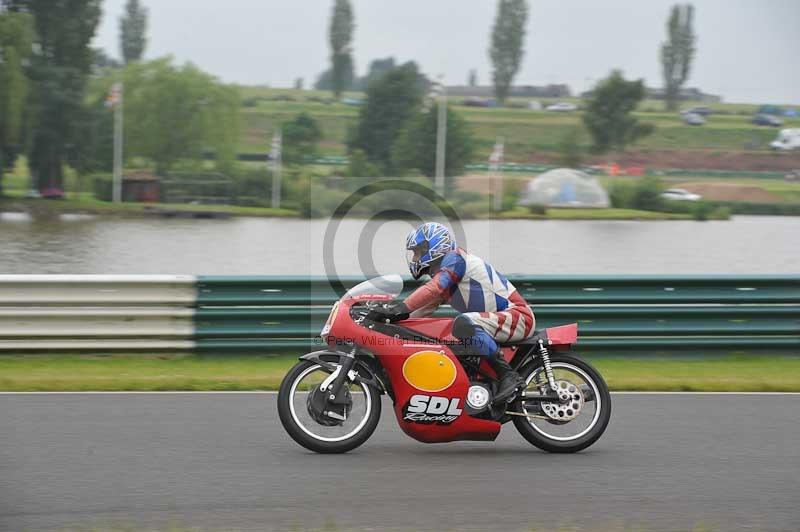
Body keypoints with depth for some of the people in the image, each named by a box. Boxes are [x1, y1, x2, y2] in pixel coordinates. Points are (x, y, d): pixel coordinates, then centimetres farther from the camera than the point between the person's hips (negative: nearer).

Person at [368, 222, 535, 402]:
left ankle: (508, 375, -32)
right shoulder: (439, 275, 21)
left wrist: (399, 309, -32)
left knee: (464, 324, -33)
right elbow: (425, 308, 18)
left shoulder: (454, 258, -10)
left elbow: (433, 289, -26)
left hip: (518, 315, -10)